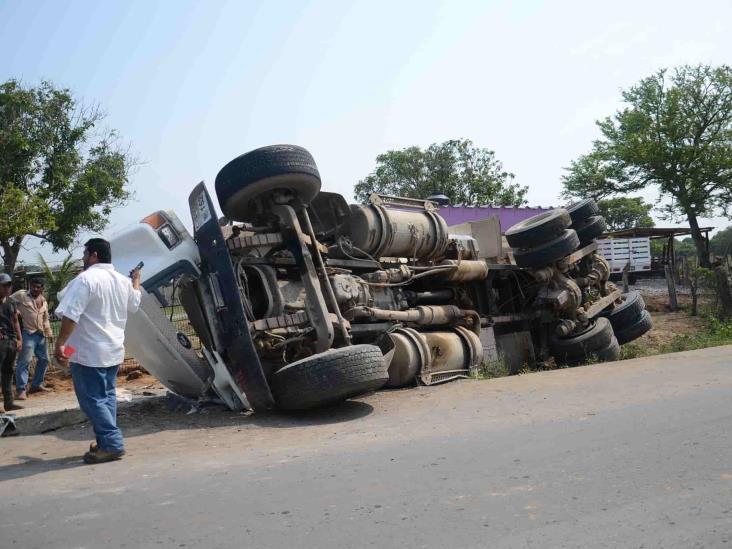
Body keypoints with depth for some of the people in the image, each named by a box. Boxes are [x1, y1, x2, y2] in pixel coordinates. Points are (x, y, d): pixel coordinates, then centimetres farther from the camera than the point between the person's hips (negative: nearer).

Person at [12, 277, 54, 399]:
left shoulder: (43, 301, 16)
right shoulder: (21, 295, -2)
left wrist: (49, 332, 16)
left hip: (41, 335, 7)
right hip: (28, 334, -7)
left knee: (44, 359, 14)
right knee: (24, 361, -10)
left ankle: (37, 384, 27)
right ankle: (21, 390, -7)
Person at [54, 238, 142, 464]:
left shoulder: (86, 279, -17)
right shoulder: (123, 280, 7)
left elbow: (71, 315, -23)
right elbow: (133, 306, 26)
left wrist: (60, 343, -19)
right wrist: (136, 281, 39)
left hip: (88, 352, -8)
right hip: (113, 350, 8)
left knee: (92, 399, -2)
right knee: (106, 396, 17)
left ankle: (112, 444, -5)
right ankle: (107, 441, 22)